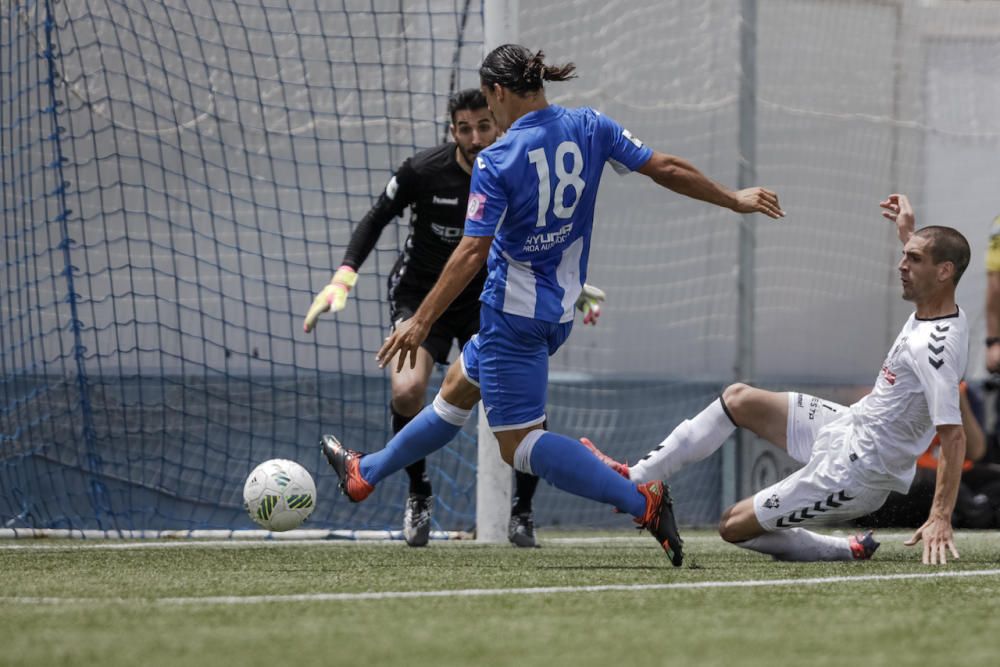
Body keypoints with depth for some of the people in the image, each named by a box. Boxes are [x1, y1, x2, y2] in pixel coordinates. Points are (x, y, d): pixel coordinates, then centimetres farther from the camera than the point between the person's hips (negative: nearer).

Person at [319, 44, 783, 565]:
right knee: (456, 389, 25)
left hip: (513, 313, -9)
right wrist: (735, 199, 12)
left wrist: (421, 322, -17)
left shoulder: (496, 162, -18)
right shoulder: (588, 128, -3)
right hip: (560, 310, 9)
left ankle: (643, 502, -17)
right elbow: (667, 169, -1)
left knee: (518, 444, -4)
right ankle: (367, 473, 42)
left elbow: (473, 252, -21)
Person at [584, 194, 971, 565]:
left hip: (852, 475, -10)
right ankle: (636, 479, 21)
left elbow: (954, 436, -36)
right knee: (737, 399, 16)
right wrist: (909, 234, 35)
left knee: (735, 527, -3)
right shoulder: (930, 310, -2)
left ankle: (849, 551, 8)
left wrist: (940, 519, -43)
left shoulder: (933, 347, -30)